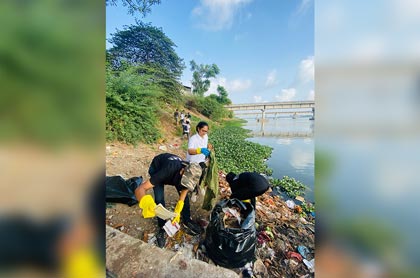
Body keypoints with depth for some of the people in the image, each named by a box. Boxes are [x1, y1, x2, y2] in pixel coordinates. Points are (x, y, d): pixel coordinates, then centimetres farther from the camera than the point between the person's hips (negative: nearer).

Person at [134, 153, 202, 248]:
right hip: (156, 168, -3)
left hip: (175, 165, 3)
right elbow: (139, 189, -46)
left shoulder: (191, 176, -31)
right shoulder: (168, 171, -46)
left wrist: (177, 213, -26)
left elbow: (182, 197, -16)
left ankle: (187, 221, 21)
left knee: (185, 195, -1)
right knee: (159, 199, -15)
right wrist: (147, 203, -64)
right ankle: (162, 228, 9)